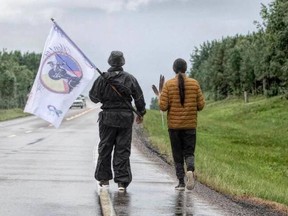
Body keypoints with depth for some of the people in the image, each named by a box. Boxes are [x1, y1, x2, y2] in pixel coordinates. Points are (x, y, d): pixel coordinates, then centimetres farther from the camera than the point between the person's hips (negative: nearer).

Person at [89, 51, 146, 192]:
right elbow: (139, 98, 3)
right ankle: (122, 181, 0)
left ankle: (104, 179, 15)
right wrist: (141, 113, 16)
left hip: (107, 117, -1)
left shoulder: (102, 79, -5)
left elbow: (94, 97, 1)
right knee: (123, 150, 3)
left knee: (105, 149, 10)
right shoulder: (130, 79, -1)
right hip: (126, 117, 1)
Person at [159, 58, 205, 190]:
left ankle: (181, 182, 7)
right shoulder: (194, 84, -1)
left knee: (177, 155, 9)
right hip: (190, 125, 1)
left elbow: (163, 106, -9)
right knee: (189, 152, 8)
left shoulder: (168, 84, -5)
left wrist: (160, 99, 12)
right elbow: (201, 105, -1)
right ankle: (190, 170, -21)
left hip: (174, 125, 0)